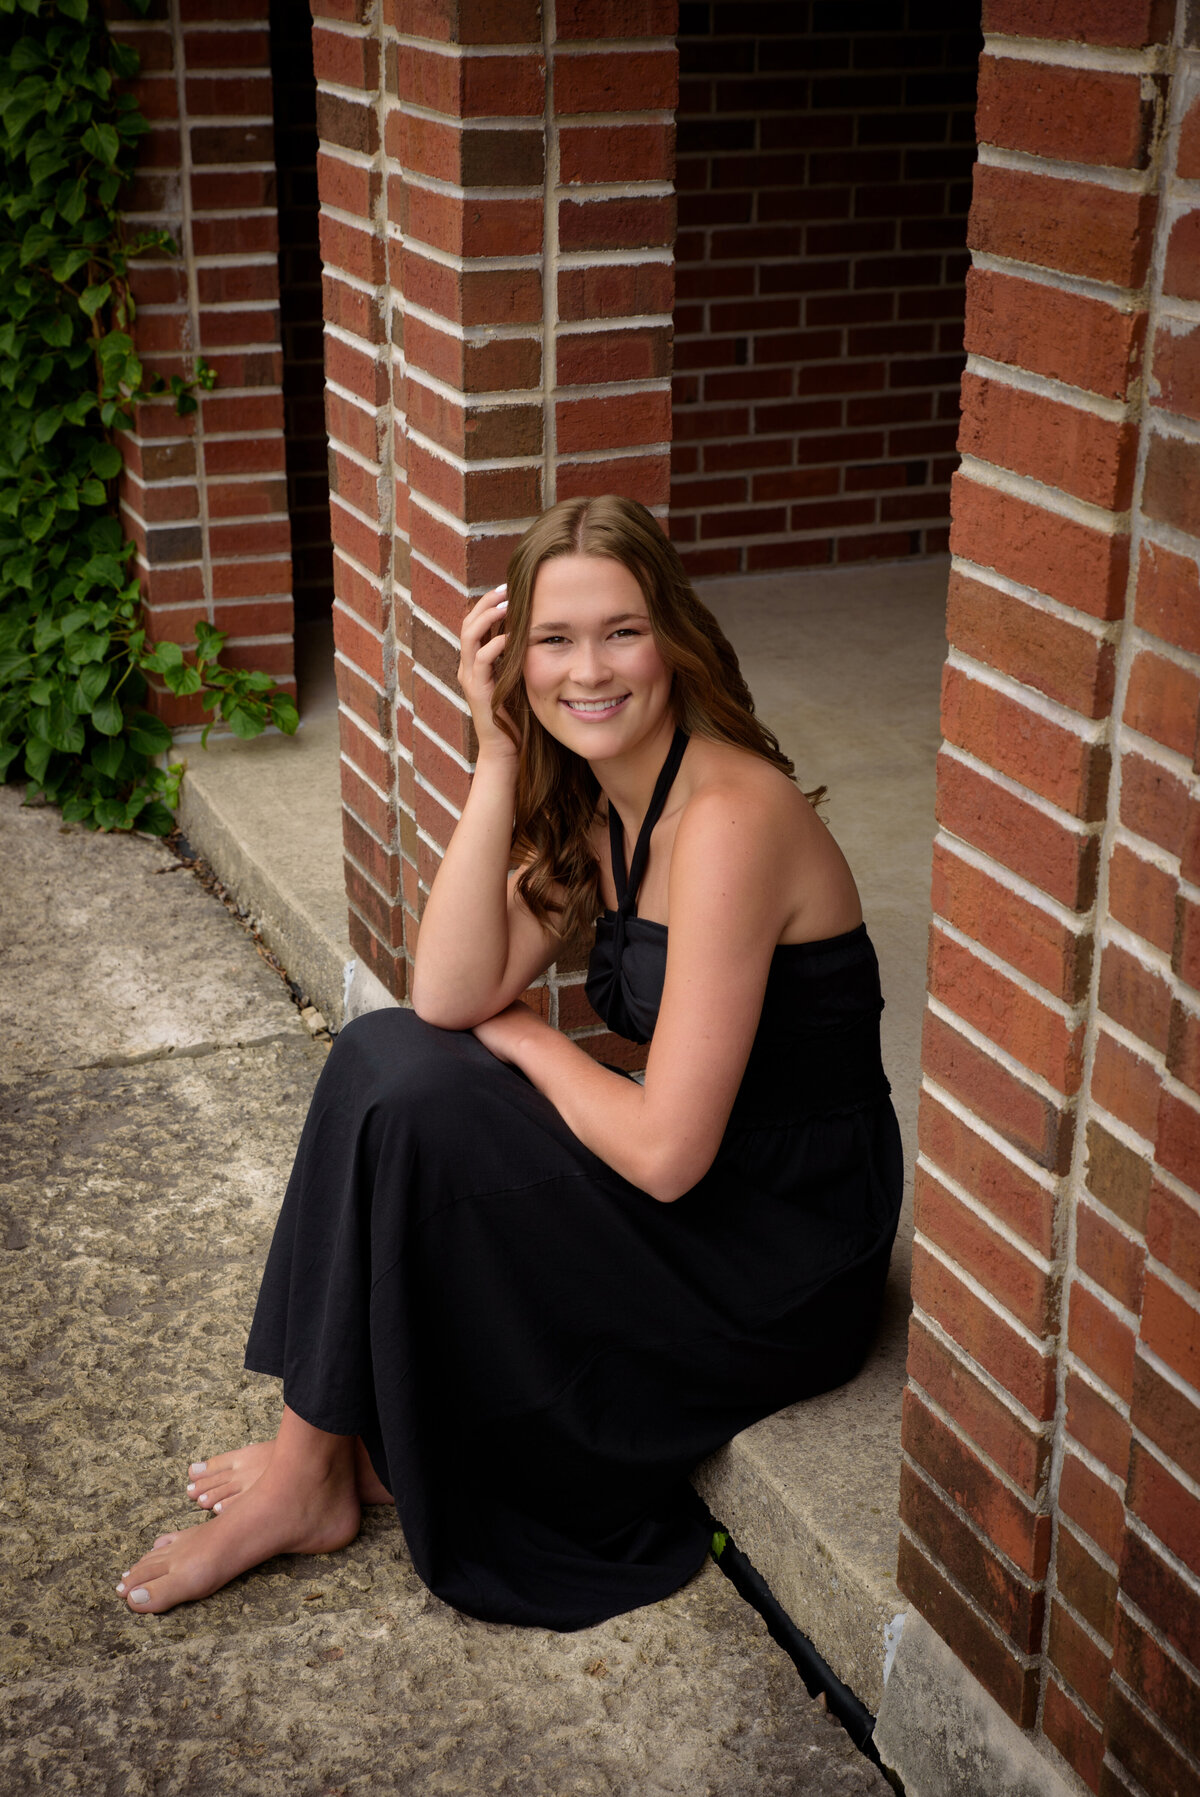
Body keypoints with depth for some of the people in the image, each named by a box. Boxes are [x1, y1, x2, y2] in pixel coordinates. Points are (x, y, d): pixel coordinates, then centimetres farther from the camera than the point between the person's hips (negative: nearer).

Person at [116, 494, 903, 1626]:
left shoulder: (728, 814, -25)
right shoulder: (593, 798, 3)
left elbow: (666, 1152, -26)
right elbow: (450, 998, -9)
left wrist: (526, 1039, -8)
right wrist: (499, 757, -13)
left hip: (787, 1268, -8)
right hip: (705, 1196, 9)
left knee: (408, 1106, -17)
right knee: (386, 1055, -1)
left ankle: (313, 1472, 3)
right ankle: (325, 1451, 5)